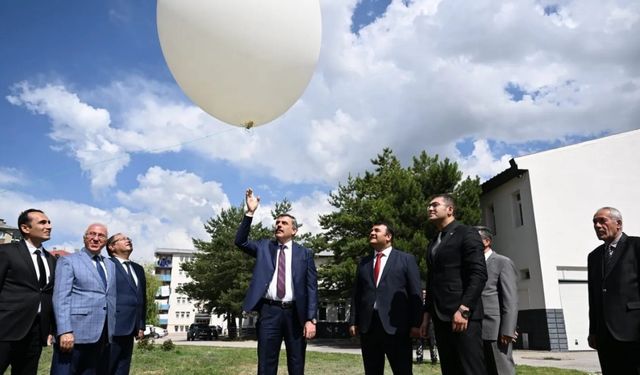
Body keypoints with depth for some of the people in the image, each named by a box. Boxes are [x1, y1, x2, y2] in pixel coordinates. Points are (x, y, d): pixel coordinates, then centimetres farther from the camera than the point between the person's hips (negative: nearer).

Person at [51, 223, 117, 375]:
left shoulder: (111, 265, 18)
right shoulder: (68, 261, 2)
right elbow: (60, 297, -8)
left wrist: (113, 330, 11)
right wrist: (65, 331, -18)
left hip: (103, 335, 5)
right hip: (76, 333, -5)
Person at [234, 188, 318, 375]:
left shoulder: (305, 253, 5)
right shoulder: (264, 247, 12)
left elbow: (312, 287, 1)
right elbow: (240, 241, -3)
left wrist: (311, 319, -8)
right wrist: (250, 213, -11)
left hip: (295, 313, 0)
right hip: (269, 311, 1)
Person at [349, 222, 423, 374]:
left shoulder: (406, 259, 6)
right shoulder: (363, 262, 16)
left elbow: (415, 293, 0)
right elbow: (356, 294, 14)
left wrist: (416, 323, -7)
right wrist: (353, 321, 6)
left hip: (396, 326, -3)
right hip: (368, 326, 4)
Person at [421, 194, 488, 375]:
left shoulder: (467, 234, -2)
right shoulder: (433, 243, 22)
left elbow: (479, 274, -12)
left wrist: (464, 309, -19)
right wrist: (427, 314, 15)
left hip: (463, 315, -7)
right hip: (441, 317, 7)